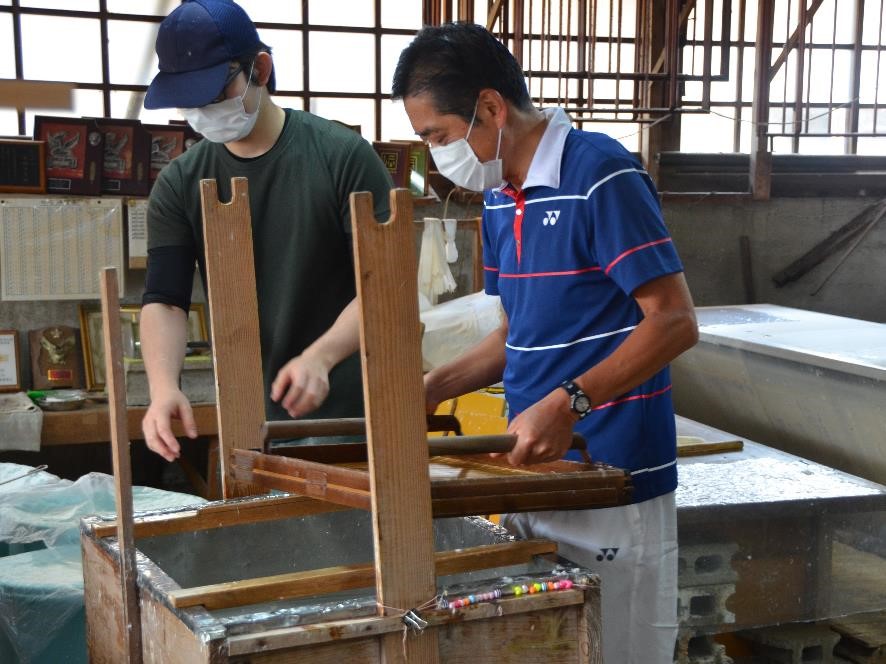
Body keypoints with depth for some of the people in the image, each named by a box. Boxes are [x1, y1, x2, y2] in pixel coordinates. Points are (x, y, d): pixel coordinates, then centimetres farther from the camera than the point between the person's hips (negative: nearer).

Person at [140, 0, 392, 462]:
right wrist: (163, 388, -22)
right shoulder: (179, 185, 3)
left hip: (349, 409, -3)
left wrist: (320, 357, -27)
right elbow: (164, 301, -2)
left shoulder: (344, 157, -7)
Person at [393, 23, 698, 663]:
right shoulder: (499, 196, 10)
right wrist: (439, 385, 3)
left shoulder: (601, 175, -15)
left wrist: (569, 404, -27)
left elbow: (675, 321, -18)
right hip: (533, 473, 8)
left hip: (614, 483, -7)